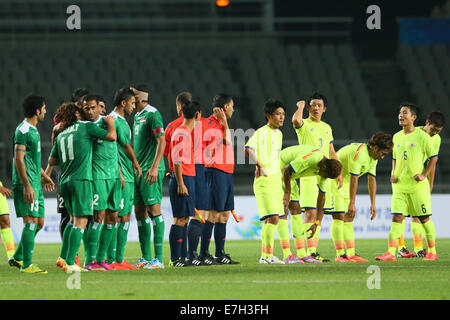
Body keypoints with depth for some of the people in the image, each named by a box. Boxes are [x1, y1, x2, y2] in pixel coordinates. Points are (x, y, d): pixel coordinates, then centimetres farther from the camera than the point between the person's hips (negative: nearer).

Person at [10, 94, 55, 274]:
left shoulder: (33, 130, 18)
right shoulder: (23, 131, -13)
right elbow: (19, 159, -19)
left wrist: (43, 176, 34)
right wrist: (27, 186, -23)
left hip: (35, 184, 10)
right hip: (27, 185, -10)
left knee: (39, 222, 11)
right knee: (31, 221, -11)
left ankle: (18, 257, 20)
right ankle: (27, 264, -10)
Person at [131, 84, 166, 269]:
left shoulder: (152, 114, -11)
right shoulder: (137, 116, 18)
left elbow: (161, 142, -16)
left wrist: (155, 167, -22)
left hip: (150, 170, -9)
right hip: (138, 170, 9)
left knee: (154, 211, -9)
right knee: (140, 212, 8)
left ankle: (158, 259, -9)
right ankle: (146, 257, 13)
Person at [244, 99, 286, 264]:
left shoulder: (278, 133, 16)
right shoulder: (261, 132, -12)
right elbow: (249, 148, -26)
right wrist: (259, 166, -26)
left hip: (276, 180, 9)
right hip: (264, 181, -9)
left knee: (269, 219, 9)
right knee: (273, 218, -15)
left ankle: (265, 256, 13)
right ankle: (268, 255, -14)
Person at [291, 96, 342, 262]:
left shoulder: (327, 128, 18)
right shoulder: (304, 125, -2)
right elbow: (296, 120, -27)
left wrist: (338, 173, 16)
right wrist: (300, 106, -8)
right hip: (309, 174, -7)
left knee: (320, 213, 7)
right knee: (311, 212, -13)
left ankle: (314, 250, 10)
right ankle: (310, 251, -16)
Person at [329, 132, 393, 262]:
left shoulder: (373, 157, 5)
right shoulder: (359, 153, -27)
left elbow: (372, 180, 9)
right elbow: (354, 179, -29)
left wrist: (373, 204, 7)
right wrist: (352, 203, -29)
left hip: (344, 184, 10)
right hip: (333, 182, -10)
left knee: (348, 219, 6)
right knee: (339, 217, -13)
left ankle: (351, 254, 5)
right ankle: (340, 255, -14)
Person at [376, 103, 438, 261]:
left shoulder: (422, 136, -6)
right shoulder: (396, 137, 11)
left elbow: (433, 157, -1)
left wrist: (424, 175, -10)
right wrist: (393, 174, 7)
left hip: (417, 186, -5)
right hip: (399, 185, 5)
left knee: (424, 218, 4)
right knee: (396, 218, -4)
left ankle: (432, 251, 15)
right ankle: (391, 252, -9)